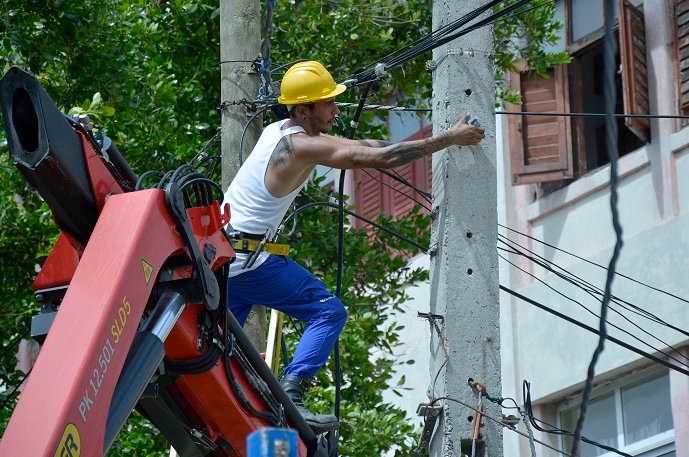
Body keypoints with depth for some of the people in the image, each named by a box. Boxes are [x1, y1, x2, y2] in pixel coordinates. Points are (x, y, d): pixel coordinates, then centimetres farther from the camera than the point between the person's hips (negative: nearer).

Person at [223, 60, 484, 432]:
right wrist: (450, 138, -15)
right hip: (247, 260, -9)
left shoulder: (279, 131, 12)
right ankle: (290, 397, -21)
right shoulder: (303, 146, -17)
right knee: (328, 311, -9)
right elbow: (381, 158, -21)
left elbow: (360, 147, 17)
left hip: (219, 254, 9)